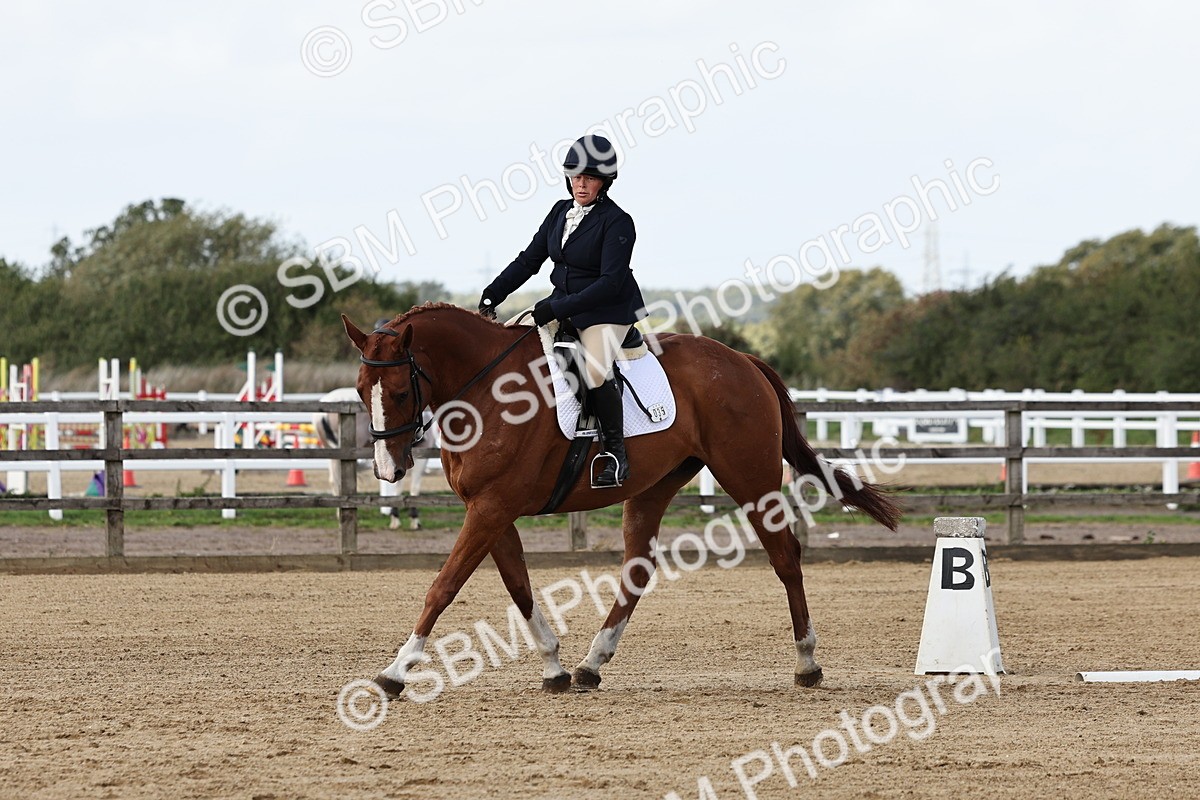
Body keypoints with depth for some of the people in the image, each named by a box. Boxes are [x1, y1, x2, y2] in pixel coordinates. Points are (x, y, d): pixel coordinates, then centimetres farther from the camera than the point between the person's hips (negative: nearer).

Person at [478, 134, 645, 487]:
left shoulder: (617, 222, -16)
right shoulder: (561, 212, 7)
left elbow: (610, 283, -22)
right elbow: (529, 260, 12)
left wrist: (557, 308, -27)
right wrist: (493, 296, 1)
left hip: (609, 312, -8)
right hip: (563, 308, 8)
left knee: (594, 371, -32)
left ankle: (616, 452, -16)